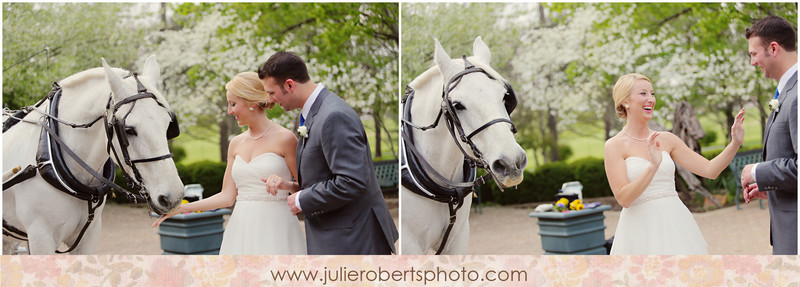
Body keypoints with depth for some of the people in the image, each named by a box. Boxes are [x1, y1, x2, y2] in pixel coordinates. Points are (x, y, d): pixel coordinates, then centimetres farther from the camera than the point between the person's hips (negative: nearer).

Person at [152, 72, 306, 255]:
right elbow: (227, 196, 11)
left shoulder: (284, 138, -4)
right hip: (241, 228, 5)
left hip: (275, 227, -5)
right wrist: (182, 208, 7)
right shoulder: (236, 144, 13)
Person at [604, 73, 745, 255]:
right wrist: (653, 167, -25)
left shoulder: (666, 140, 9)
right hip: (641, 231, -4)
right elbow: (623, 198, -14)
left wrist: (735, 143, -7)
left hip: (675, 225, 4)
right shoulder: (614, 146, -4)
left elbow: (710, 170, 7)